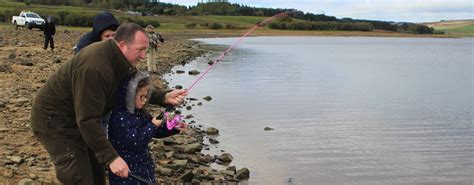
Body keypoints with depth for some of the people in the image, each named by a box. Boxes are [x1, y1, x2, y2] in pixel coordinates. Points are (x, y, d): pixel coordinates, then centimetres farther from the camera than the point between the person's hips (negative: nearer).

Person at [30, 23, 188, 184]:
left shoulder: (121, 61, -5)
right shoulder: (95, 67, -34)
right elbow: (87, 120, -34)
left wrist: (166, 97, -13)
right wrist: (112, 157, -32)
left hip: (78, 118, 9)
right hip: (53, 119, -9)